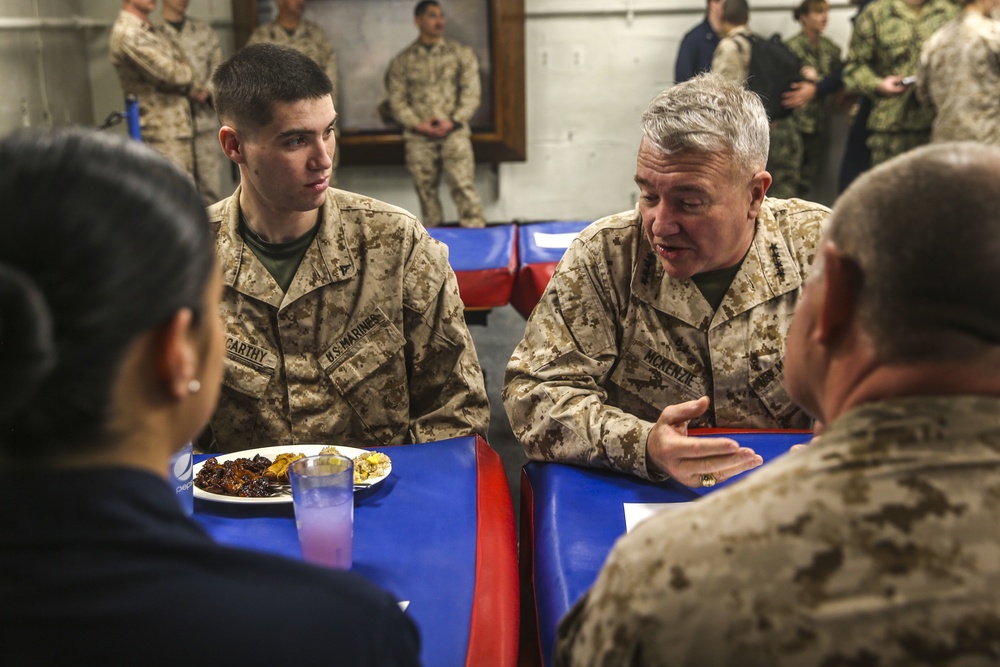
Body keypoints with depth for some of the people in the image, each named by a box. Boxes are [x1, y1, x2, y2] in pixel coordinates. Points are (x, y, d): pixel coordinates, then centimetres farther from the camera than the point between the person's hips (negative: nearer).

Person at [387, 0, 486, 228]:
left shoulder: (461, 53, 9)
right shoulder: (402, 61, 10)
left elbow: (471, 92, 2)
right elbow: (397, 99, 4)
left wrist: (452, 121, -11)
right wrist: (418, 124, -11)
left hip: (454, 132, -1)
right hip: (418, 137, 1)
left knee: (464, 186, -12)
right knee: (425, 191, 3)